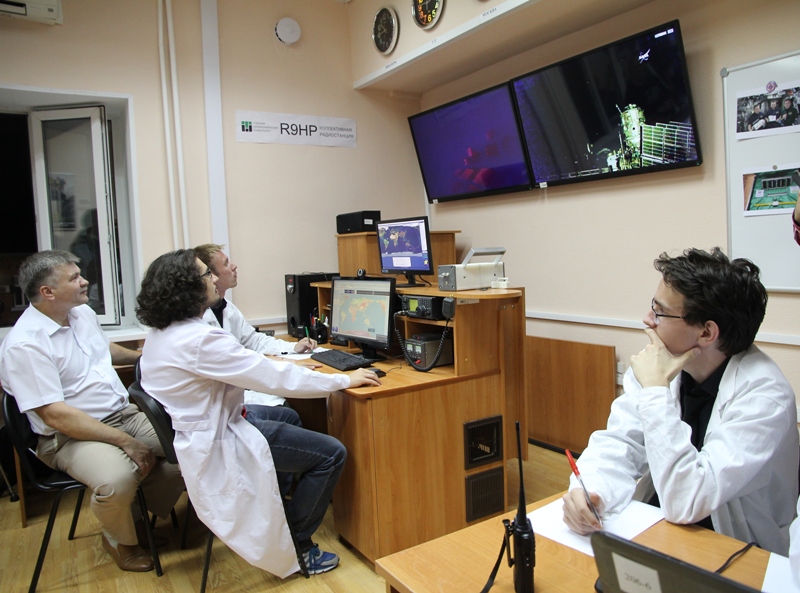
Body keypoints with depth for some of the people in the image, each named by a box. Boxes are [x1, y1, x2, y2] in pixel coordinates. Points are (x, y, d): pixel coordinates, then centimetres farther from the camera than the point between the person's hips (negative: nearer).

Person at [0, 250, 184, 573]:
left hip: (124, 413, 8)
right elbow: (55, 415, -24)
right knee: (117, 479, -35)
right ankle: (120, 540, 1)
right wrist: (126, 442, -25)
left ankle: (146, 514, 12)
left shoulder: (83, 313, 6)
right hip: (70, 436, -8)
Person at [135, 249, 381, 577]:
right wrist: (346, 380, -16)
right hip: (215, 445, -10)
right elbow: (276, 377, -26)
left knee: (287, 416, 28)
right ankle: (293, 547, 10)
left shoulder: (161, 333, 3)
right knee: (332, 453, -7)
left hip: (191, 431, 10)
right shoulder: (199, 340, -28)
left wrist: (284, 365, 11)